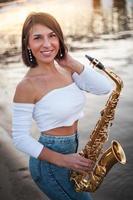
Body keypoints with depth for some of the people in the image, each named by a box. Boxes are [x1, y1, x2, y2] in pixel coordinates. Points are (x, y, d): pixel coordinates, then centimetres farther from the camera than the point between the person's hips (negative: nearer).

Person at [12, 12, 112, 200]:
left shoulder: (66, 70, 1)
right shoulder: (27, 86, -20)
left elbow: (105, 87, -9)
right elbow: (20, 138, -18)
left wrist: (72, 62, -13)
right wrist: (63, 160, -23)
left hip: (71, 150, 7)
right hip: (49, 163, -7)